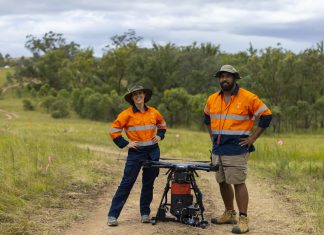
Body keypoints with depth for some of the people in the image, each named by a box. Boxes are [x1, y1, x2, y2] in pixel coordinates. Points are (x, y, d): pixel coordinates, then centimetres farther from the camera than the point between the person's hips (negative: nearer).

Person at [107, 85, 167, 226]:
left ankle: (145, 213, 21)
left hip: (153, 152, 4)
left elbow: (162, 124, 24)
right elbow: (114, 130, -5)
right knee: (127, 183, -7)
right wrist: (125, 144, -9)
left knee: (148, 183, 10)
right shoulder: (127, 114, -6)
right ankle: (113, 215, -5)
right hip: (136, 152, -4)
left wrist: (159, 135, 8)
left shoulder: (153, 112, 6)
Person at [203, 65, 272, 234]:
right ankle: (229, 214, 26)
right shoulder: (212, 99, 11)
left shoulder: (248, 98, -7)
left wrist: (252, 138, -9)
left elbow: (266, 116, -6)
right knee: (222, 182, 12)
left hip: (236, 149, -6)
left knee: (238, 183, -8)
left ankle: (243, 220, -5)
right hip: (218, 149, 6)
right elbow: (207, 118, 29)